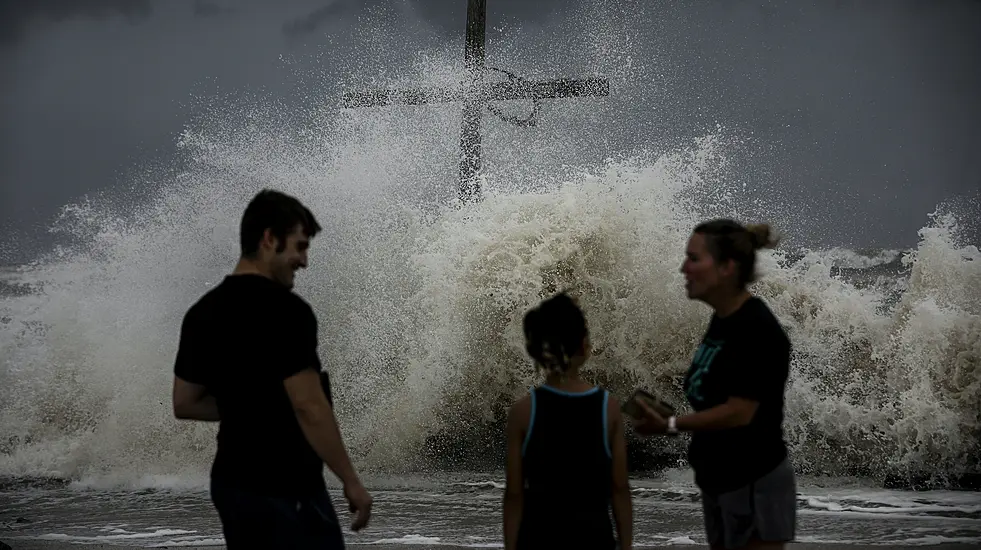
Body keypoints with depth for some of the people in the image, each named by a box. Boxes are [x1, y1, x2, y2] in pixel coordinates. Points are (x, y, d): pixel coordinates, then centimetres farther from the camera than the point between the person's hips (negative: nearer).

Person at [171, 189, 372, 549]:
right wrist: (351, 481, -14)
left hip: (231, 484, 9)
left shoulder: (202, 313, 9)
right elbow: (310, 408, -22)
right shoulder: (284, 311, -18)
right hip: (286, 492, -9)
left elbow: (184, 403, 15)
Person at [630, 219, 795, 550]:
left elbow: (740, 412, -23)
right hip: (721, 480, 9)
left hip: (755, 483, -9)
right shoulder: (723, 320, 8)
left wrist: (669, 425, -20)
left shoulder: (757, 330, -20)